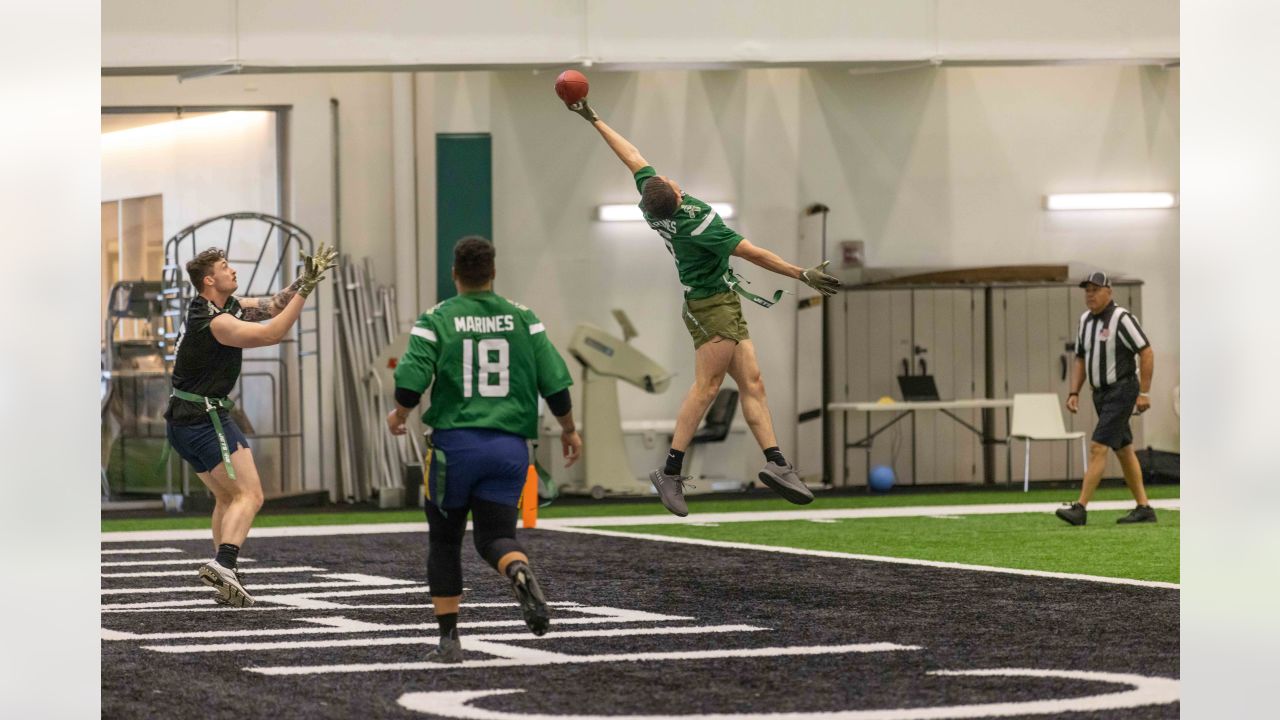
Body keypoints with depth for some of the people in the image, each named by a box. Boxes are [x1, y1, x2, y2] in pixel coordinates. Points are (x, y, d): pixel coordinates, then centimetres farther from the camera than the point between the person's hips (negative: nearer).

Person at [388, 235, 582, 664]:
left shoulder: (436, 321, -1)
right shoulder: (523, 319, 6)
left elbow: (410, 382, -10)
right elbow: (555, 381, 2)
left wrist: (399, 416, 11)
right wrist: (568, 430, 17)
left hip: (455, 441, -1)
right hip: (510, 446, 1)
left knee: (444, 541, 13)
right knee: (495, 536, 4)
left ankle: (448, 639, 12)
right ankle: (521, 573, -33)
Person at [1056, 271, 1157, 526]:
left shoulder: (1122, 319, -15)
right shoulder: (1086, 320, 9)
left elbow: (1147, 353, -16)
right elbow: (1081, 359, 16)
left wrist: (1144, 393, -17)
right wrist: (1074, 393, 6)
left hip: (1122, 391, -9)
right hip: (1101, 394, 9)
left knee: (1098, 448, -15)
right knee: (1124, 450, 12)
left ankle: (1080, 508, -18)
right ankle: (1144, 508, 18)